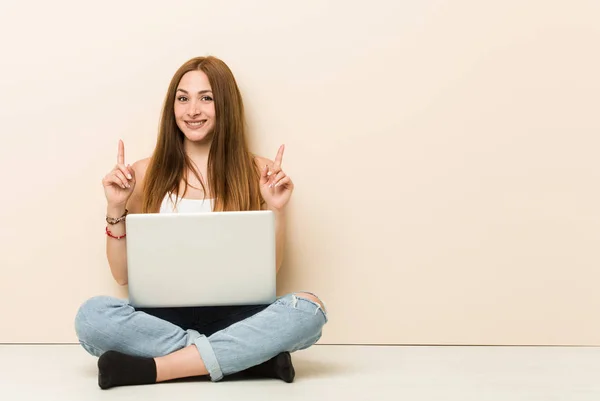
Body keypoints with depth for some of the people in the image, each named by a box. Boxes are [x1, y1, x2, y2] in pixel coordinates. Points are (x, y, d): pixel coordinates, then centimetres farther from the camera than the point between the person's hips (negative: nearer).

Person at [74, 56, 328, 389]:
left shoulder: (258, 173, 3)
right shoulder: (146, 174, 5)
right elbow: (123, 275, 6)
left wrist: (277, 211, -9)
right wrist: (116, 208, -6)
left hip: (233, 316, 0)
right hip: (165, 316, 1)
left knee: (309, 309, -31)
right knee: (92, 316, -31)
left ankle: (148, 368, -27)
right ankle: (255, 357, -26)